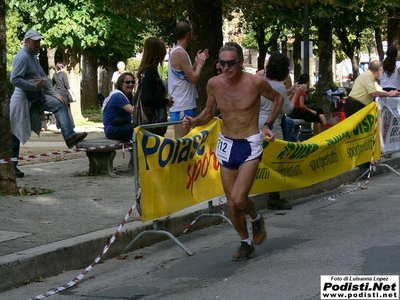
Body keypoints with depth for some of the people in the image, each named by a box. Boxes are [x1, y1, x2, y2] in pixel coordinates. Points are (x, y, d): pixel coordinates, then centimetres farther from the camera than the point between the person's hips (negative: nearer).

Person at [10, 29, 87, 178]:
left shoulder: (33, 56, 15)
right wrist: (35, 86, -24)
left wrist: (55, 94, 7)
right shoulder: (22, 57, -15)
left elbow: (44, 78, 17)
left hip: (37, 97, 9)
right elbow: (14, 79, -24)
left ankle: (69, 136, -18)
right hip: (24, 99, -9)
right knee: (16, 133, -2)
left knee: (60, 104, -5)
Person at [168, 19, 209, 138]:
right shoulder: (180, 53, -16)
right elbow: (194, 78, -18)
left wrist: (197, 62, 19)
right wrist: (200, 64, -2)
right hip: (182, 106, -10)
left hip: (181, 104, 10)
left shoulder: (175, 51, 15)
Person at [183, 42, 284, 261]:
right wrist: (194, 121, -9)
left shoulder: (255, 82, -14)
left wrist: (268, 124, -5)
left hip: (250, 145, -4)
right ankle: (246, 243, 29)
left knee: (239, 199, -17)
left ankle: (256, 218, 17)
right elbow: (209, 113, 11)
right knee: (231, 204, 8)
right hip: (226, 144, 4)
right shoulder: (214, 84, -4)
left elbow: (278, 99, 5)